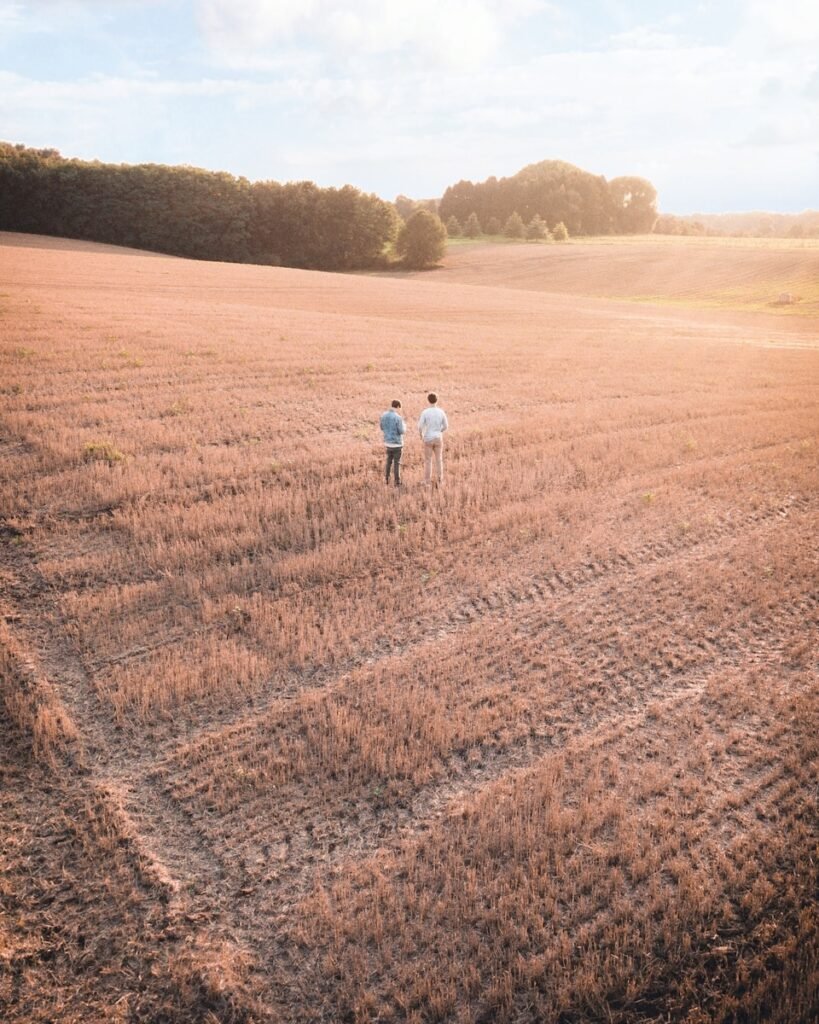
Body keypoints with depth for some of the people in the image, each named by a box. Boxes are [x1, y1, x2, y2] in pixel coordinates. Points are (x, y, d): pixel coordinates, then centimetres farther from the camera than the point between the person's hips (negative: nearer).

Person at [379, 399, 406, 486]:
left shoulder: (384, 415, -1)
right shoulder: (398, 417, -19)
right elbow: (402, 431, -15)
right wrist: (403, 423, 2)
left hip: (388, 442, 5)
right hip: (397, 443, -5)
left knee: (389, 460, 21)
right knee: (397, 462, 3)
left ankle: (387, 479, 24)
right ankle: (397, 482, 8)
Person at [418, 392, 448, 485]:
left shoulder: (425, 412, -13)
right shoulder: (441, 412, -6)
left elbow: (420, 427, -14)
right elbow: (446, 426, 1)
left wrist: (421, 435, 7)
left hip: (428, 439, -2)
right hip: (438, 439, 2)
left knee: (428, 460, 8)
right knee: (438, 459, 13)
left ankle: (427, 480, 11)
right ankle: (439, 479, 15)